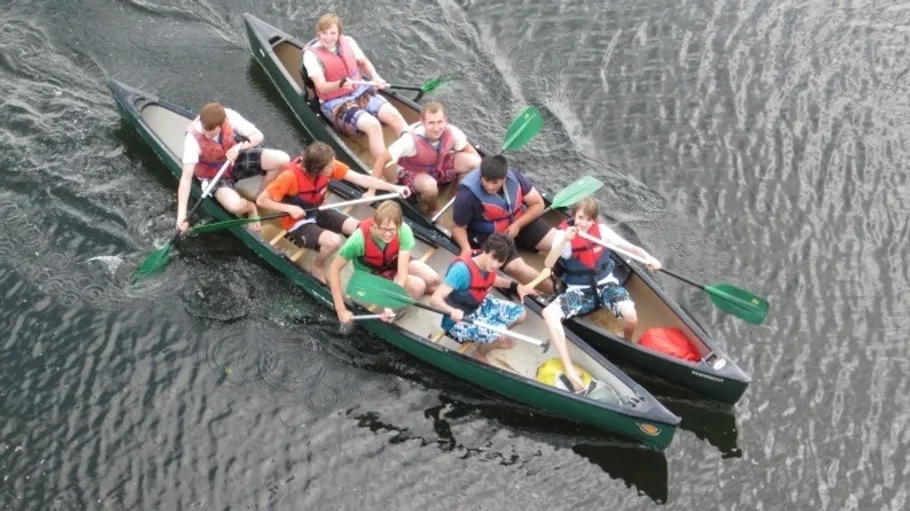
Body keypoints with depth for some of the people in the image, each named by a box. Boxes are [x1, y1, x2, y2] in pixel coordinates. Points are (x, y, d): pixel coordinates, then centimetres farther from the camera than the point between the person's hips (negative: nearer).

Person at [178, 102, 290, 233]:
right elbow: (186, 177, -31)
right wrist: (182, 213, -36)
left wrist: (239, 147, -34)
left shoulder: (229, 116, -24)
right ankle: (251, 207, 7)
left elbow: (258, 135, -14)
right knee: (235, 205, -34)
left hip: (236, 159, 3)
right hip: (215, 176, -3)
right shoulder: (193, 137, -31)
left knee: (282, 159, -17)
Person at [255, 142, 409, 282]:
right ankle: (318, 267, 1)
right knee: (334, 241, -30)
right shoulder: (291, 176, -31)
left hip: (319, 213, 6)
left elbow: (360, 179, -16)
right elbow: (261, 200, -23)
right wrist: (290, 208, -31)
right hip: (298, 223, -6)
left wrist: (394, 188, -21)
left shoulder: (330, 166, -17)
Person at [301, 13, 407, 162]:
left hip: (360, 91, 5)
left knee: (393, 114, -16)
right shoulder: (311, 54, -15)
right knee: (373, 125, -28)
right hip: (335, 103, -5)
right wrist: (341, 84, -42)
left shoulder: (348, 41, -2)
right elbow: (322, 87, -22)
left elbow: (364, 62, 14)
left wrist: (375, 78, -6)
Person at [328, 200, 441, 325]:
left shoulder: (404, 231, -33)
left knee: (433, 279, -11)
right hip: (372, 273, -3)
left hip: (395, 262, 3)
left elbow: (402, 272, -31)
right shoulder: (360, 238, -38)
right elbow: (334, 269, -31)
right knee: (418, 286, -23)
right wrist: (340, 309, -34)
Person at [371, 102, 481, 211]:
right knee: (429, 186, -38)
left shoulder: (452, 132, -26)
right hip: (412, 172, -3)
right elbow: (383, 160, -32)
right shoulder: (411, 140, -36)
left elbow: (468, 149, -5)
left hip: (439, 167, 4)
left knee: (473, 162, -21)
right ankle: (430, 212, -5)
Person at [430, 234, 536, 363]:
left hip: (480, 307, 8)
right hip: (459, 320, -8)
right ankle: (479, 354, 6)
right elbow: (435, 298, -37)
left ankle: (492, 339, 27)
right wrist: (452, 311, -57)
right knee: (500, 335, -27)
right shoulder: (462, 269, -34)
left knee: (520, 313, 2)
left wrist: (516, 286, 4)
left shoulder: (488, 265, -9)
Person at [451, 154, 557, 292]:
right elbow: (459, 227, -14)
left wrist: (517, 225, -17)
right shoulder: (468, 194, -28)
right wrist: (466, 248, -32)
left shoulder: (513, 176, -16)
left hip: (520, 222, 5)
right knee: (517, 267, -27)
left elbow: (538, 204, -4)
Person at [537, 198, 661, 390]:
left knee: (630, 315, -30)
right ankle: (569, 369, -28)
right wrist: (564, 241, -36)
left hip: (606, 285, 1)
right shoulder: (564, 234, -10)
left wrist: (648, 258, -25)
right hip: (579, 291, -1)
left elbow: (631, 248, -5)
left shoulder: (601, 230, -4)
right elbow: (548, 264, -24)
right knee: (549, 313, -29)